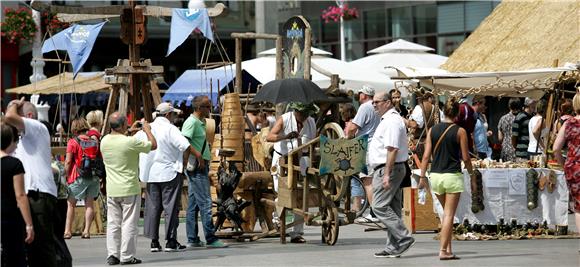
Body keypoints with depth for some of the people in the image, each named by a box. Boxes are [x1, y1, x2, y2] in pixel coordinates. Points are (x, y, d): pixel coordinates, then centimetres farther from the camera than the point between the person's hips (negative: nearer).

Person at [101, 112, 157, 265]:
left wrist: (128, 132, 27)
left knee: (113, 223, 9)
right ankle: (127, 256, 2)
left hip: (112, 190, 5)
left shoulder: (104, 141, 1)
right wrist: (147, 130, 10)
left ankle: (112, 255, 7)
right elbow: (153, 145, -6)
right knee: (129, 223, 1)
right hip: (129, 189, -5)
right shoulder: (130, 142, -17)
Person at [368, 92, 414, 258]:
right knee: (392, 208, 9)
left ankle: (404, 238, -14)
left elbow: (392, 149, -23)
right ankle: (394, 247, 11)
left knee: (380, 206, -13)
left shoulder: (392, 121, -15)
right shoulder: (388, 119, 19)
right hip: (389, 169, 11)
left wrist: (386, 174, -26)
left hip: (387, 169, -11)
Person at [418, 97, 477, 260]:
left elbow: (427, 155, 1)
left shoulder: (433, 130, 3)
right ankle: (443, 250, -6)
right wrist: (472, 176, 7)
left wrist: (422, 176, 7)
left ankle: (448, 247, 16)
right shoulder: (459, 131, -6)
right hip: (453, 176, -4)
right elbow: (465, 158, -4)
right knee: (449, 215, -1)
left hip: (436, 175, 4)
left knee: (446, 212, 18)